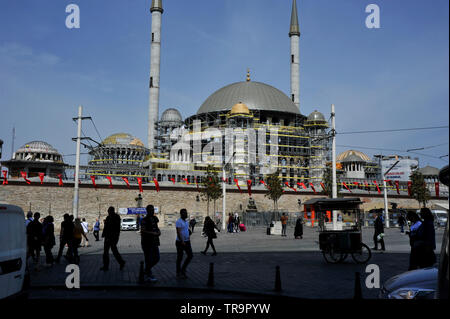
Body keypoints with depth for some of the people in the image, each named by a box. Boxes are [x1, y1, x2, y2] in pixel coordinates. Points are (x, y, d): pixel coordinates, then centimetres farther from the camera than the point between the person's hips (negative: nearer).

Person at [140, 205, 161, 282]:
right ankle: (149, 275, 12)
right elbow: (143, 231, -20)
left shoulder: (154, 218, 12)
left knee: (156, 258, 11)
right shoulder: (144, 220, -11)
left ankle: (146, 272, 28)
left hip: (154, 242, 8)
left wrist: (158, 231, 5)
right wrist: (153, 233, -22)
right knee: (148, 259, -1)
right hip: (147, 243, -8)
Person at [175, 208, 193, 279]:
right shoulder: (179, 221, -12)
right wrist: (182, 241, -27)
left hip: (187, 242, 8)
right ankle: (178, 273, 11)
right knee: (180, 258, 1)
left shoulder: (186, 222, 14)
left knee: (190, 255, 4)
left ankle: (183, 269, 18)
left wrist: (189, 240, 16)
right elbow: (178, 232, -20)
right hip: (180, 242, -8)